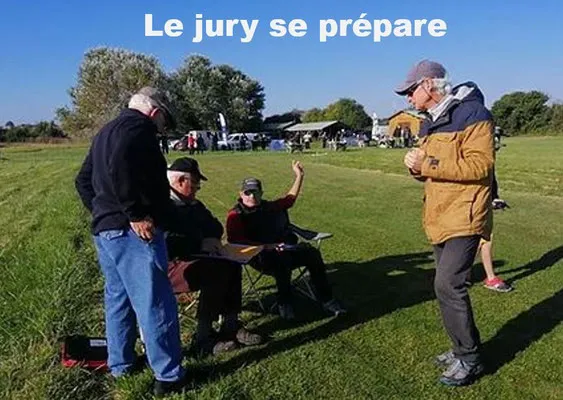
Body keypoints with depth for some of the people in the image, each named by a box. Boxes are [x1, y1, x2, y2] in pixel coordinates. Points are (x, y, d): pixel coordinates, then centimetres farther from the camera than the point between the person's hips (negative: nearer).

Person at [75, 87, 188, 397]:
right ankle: (169, 376, 4)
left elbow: (84, 180, 24)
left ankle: (120, 365, 32)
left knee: (118, 298, 19)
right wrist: (136, 214, -24)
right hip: (132, 231, -10)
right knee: (155, 304, -4)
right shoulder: (138, 125, -9)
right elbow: (120, 168, -27)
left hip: (104, 229, 11)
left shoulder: (107, 131, 22)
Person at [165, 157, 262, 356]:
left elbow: (215, 226, 19)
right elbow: (167, 244, -29)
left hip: (191, 258, 9)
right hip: (168, 267, -9)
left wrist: (211, 239, -4)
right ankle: (203, 339, -20)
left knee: (232, 265, -10)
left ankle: (231, 326, -6)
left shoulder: (193, 204, 14)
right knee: (216, 273, -28)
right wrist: (201, 244, -23)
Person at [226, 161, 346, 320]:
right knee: (283, 258, -37)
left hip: (285, 250, 6)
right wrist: (266, 246, -22)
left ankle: (326, 300, -11)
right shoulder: (235, 215, -1)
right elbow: (236, 241, -13)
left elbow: (290, 199, 33)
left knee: (312, 253, -16)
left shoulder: (270, 207, 20)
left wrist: (299, 176, 28)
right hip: (260, 256, -6)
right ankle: (284, 303, -19)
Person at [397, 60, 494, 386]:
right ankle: (464, 348, 29)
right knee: (448, 285, 14)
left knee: (448, 285, -12)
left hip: (464, 217, -9)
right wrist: (418, 167, -2)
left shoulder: (471, 114, -12)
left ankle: (470, 359, 4)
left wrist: (427, 164, -23)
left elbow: (480, 165, -22)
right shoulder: (431, 122, 16)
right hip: (440, 218, 9)